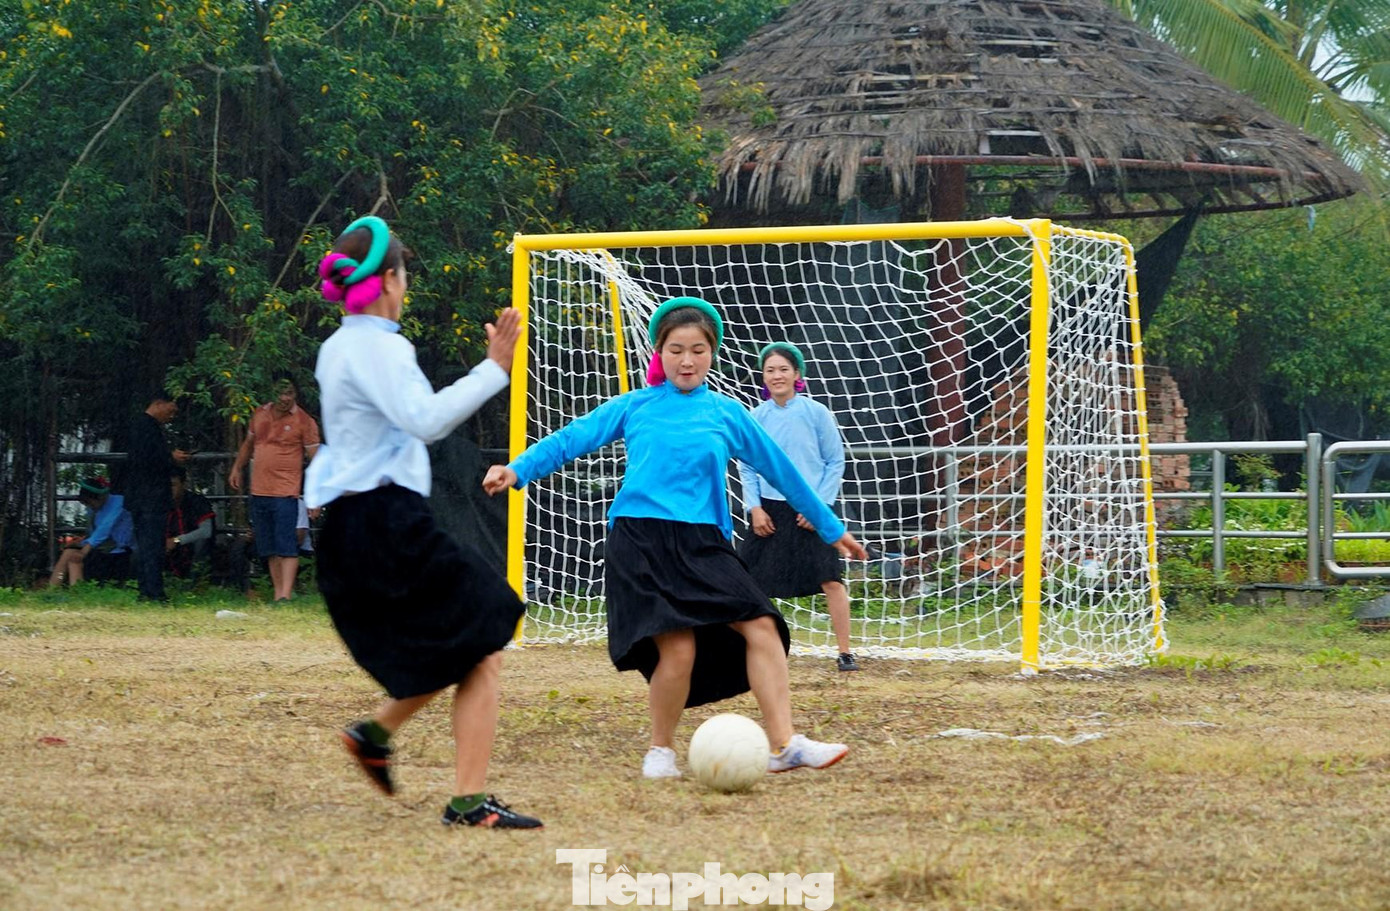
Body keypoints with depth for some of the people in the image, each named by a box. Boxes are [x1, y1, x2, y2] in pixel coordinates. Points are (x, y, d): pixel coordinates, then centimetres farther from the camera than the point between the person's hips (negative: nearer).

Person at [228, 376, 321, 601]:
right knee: (269, 548, 9)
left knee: (287, 546, -12)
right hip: (259, 490, 6)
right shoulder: (260, 414, 12)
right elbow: (248, 444, 28)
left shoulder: (304, 422, -4)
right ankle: (277, 591, 14)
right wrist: (237, 469, 19)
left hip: (286, 492, -6)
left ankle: (286, 593, -17)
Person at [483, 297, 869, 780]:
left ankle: (785, 745, -8)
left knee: (762, 627, -13)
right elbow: (571, 438, 3)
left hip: (702, 543, 3)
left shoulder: (726, 413, 13)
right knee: (678, 646, -17)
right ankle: (660, 751, 5)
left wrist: (831, 528, 26)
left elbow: (779, 469, 20)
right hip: (640, 543, -3)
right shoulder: (634, 407, 9)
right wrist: (517, 470, -14)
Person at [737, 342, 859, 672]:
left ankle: (845, 653, -2)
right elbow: (746, 468, 9)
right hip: (769, 511, 2)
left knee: (831, 580, -8)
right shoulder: (757, 418, 2)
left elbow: (836, 462, 0)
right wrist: (755, 507, -3)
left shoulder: (816, 413, -4)